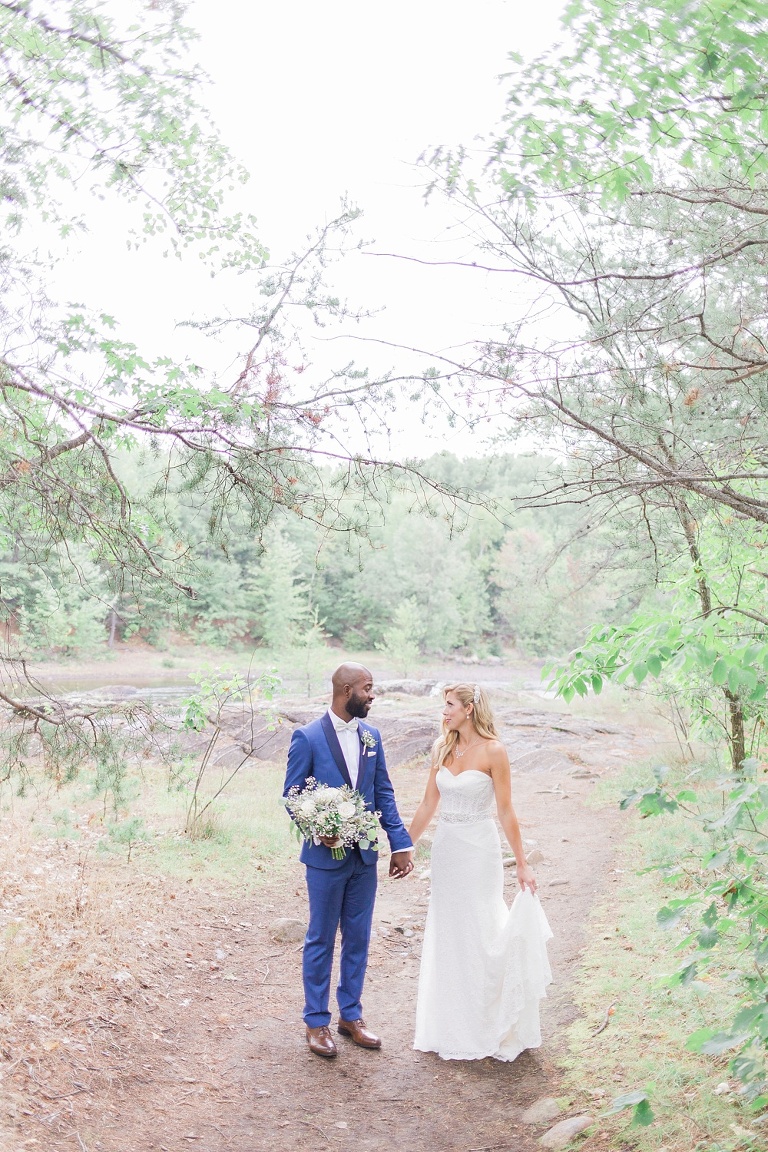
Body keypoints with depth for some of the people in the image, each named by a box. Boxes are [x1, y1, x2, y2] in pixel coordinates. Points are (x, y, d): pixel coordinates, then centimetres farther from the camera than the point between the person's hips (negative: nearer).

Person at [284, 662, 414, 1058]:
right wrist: (318, 831, -23)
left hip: (365, 857, 5)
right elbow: (292, 796, -8)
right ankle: (316, 1022, 24)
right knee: (321, 941, 9)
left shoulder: (371, 736, 4)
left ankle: (350, 1015, 30)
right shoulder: (307, 737, -12)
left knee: (358, 939, 15)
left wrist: (400, 844, 1)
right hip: (326, 858, -5)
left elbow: (384, 792, 6)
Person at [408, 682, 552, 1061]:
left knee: (478, 934, 2)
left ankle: (484, 1029, 20)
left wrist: (522, 863, -8)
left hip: (479, 849, -6)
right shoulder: (441, 747, 4)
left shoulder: (493, 751, -12)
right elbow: (428, 804, 9)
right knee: (447, 936, 13)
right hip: (445, 846, 6)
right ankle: (451, 1026, 28)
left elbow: (505, 811, -10)